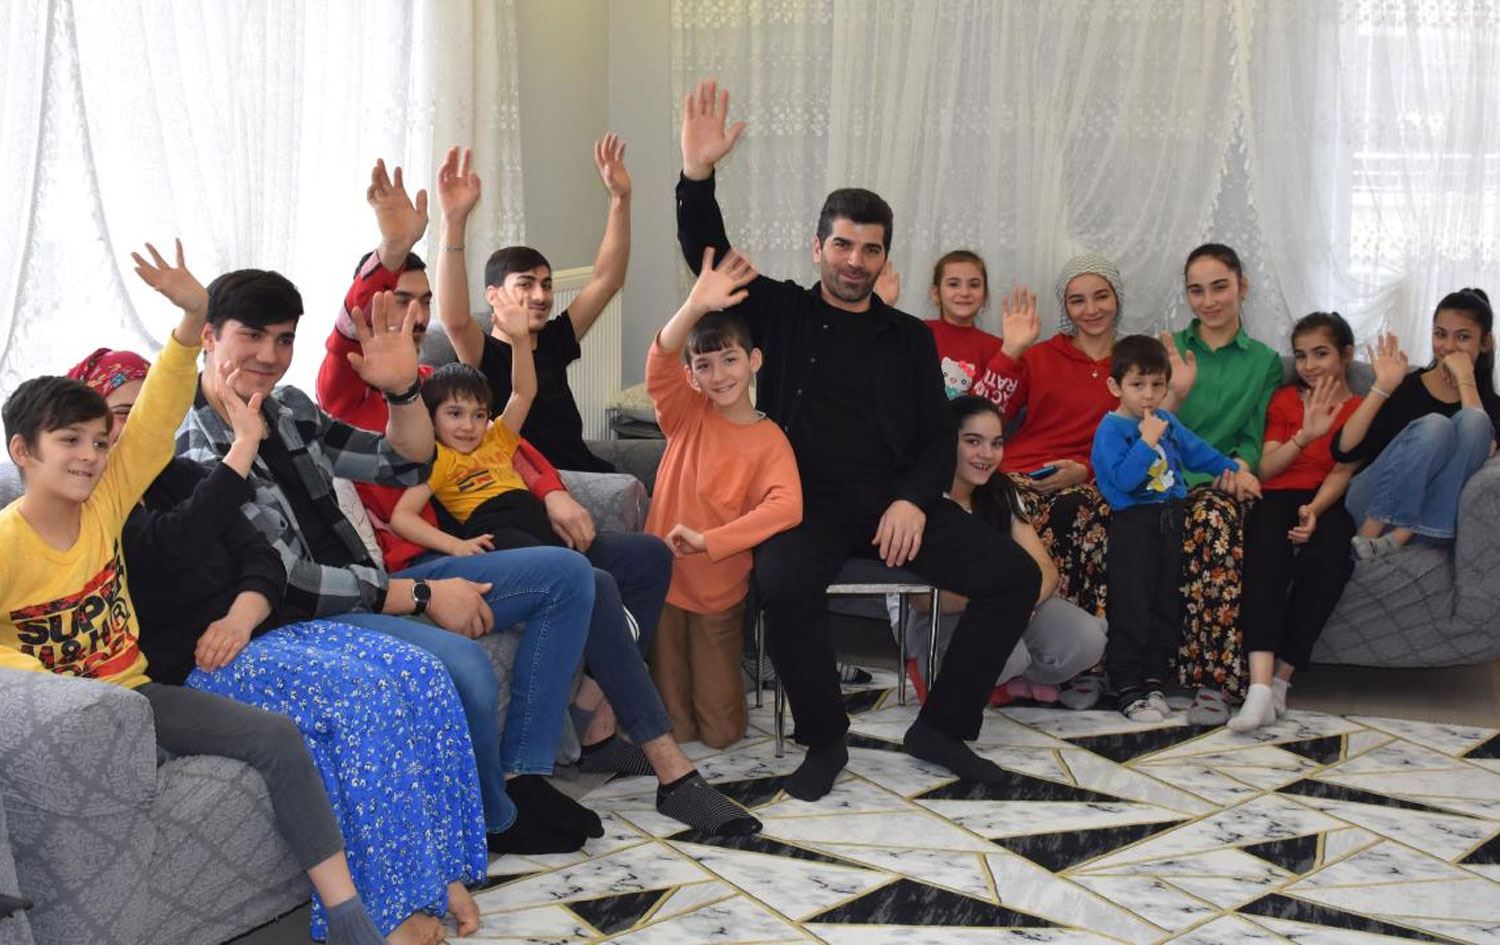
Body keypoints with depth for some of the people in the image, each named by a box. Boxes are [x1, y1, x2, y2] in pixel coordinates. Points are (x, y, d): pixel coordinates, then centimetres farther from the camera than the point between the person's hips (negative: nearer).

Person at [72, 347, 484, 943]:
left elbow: (261, 557, 11)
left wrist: (243, 614, -10)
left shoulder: (179, 477, 18)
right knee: (358, 691, -30)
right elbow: (175, 543, -25)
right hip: (188, 668, -7)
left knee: (420, 676, -15)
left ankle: (438, 869, -13)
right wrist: (245, 444, -26)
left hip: (252, 633, 7)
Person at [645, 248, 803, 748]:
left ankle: (715, 726, 39)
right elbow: (660, 364, -22)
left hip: (720, 589, -1)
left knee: (720, 730, 8)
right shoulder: (687, 415, -1)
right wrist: (694, 308, -40)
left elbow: (787, 506, -25)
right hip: (663, 577, 1)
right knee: (671, 723, 8)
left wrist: (708, 540, -28)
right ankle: (672, 734, 40)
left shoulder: (770, 440, -7)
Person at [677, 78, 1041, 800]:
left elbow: (938, 436, 12)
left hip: (896, 499, 3)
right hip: (806, 500, -3)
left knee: (1015, 574, -15)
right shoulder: (781, 313, 12)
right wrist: (697, 176, -16)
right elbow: (708, 256, 1)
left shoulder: (908, 337, 17)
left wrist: (913, 501, -8)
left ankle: (940, 727, -1)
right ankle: (824, 740, -13)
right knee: (783, 580, -36)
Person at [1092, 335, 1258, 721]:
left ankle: (1155, 679, 19)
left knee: (1166, 602, 10)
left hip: (1170, 518, 7)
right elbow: (1123, 478, -22)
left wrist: (1235, 471, 27)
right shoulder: (1111, 429, -10)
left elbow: (1198, 452, 28)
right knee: (1131, 607, -7)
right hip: (1132, 520, -7)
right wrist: (1147, 441, -23)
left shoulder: (1168, 422, 13)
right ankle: (1127, 689, -2)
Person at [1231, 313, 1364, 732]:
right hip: (1279, 496, 1)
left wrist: (1314, 510, -24)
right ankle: (1260, 685, -48)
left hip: (1328, 503, -1)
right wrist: (1304, 436, -12)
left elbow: (1342, 472, -4)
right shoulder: (1284, 399, 19)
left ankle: (1281, 679, -29)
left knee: (1327, 556, -36)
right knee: (1266, 554, -34)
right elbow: (1266, 468, 7)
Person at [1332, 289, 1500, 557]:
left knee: (1474, 421, -21)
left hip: (1430, 521, 2)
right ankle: (1369, 533, -22)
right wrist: (1382, 388, -12)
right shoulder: (1404, 386, 6)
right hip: (1371, 503, -1)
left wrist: (1465, 380, -11)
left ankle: (1399, 537, -26)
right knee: (1435, 425, -25)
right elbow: (1343, 451, -6)